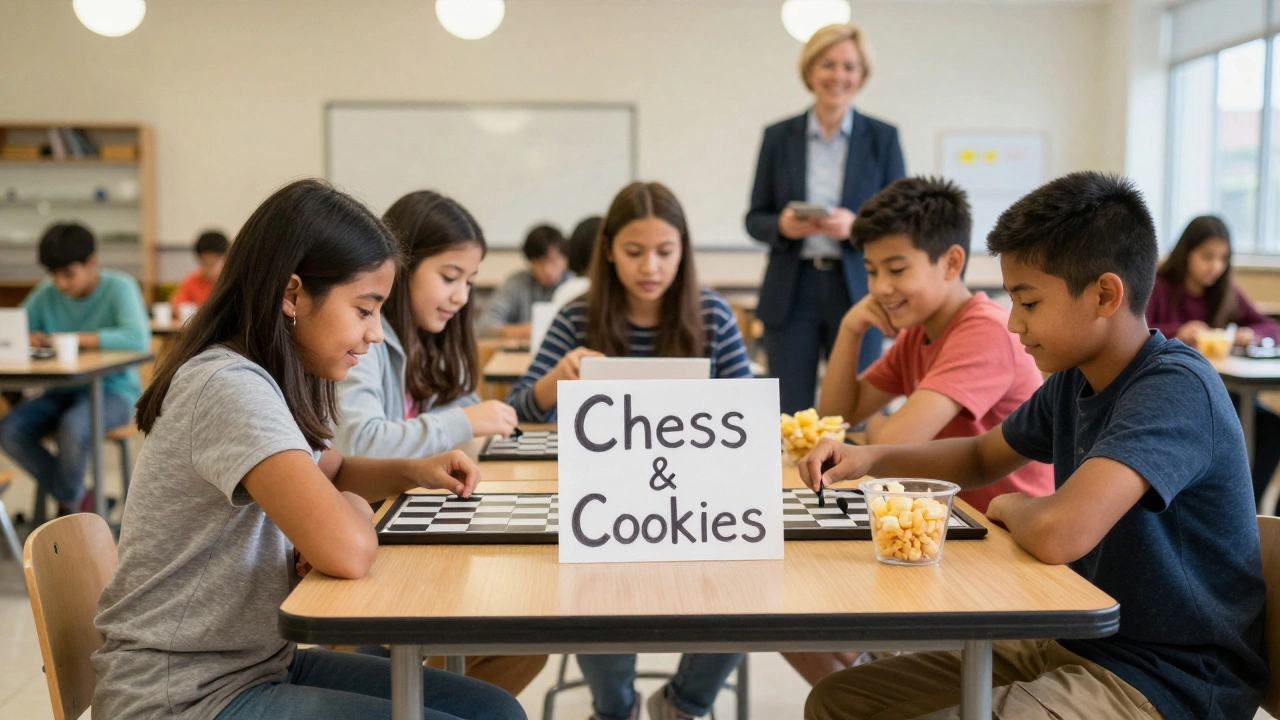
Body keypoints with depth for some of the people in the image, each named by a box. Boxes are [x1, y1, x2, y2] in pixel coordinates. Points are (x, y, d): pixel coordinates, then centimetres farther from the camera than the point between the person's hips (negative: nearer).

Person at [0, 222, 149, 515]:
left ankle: (69, 502, -3)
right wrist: (29, 338, -16)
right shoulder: (47, 293, 3)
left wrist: (70, 338, -28)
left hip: (113, 391, -5)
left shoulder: (119, 288, -11)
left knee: (73, 427, -35)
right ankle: (76, 499, 0)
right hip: (63, 391, 5)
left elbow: (138, 339, -28)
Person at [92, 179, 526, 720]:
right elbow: (347, 550, -35)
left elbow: (328, 472, 25)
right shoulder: (228, 386, -24)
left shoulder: (279, 377, 5)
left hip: (263, 662, 9)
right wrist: (352, 506, -11)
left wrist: (413, 472, 4)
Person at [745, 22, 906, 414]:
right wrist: (782, 225, -15)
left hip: (855, 292, -1)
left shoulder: (882, 137, 4)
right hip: (791, 294, 1)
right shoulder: (778, 136, 6)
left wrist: (856, 226, -18)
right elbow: (754, 219, 7)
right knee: (789, 417, 3)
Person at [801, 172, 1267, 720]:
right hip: (1076, 645, 8)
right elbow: (981, 457, 22)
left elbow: (1057, 533, -38)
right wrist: (871, 459, 3)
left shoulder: (1176, 387, -23)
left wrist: (1010, 507, -13)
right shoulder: (1074, 380, 3)